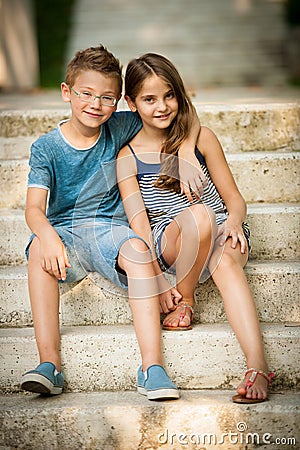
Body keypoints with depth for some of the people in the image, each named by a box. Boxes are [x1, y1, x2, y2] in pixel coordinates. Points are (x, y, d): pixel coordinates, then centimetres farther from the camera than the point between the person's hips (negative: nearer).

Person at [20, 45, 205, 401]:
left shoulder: (119, 129, 2)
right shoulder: (47, 147, -2)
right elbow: (34, 208, -14)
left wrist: (185, 153, -10)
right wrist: (48, 237, -36)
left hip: (111, 228, 0)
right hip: (65, 230, 0)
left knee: (137, 248, -34)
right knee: (38, 248, -34)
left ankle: (152, 366, -37)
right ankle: (49, 364, -35)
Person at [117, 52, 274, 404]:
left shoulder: (201, 139, 7)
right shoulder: (128, 157, 2)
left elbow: (233, 197, 9)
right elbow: (138, 221, -6)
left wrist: (234, 220, -15)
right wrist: (156, 277, -19)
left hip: (220, 237, 1)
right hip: (166, 245, -1)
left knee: (226, 261, -37)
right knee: (198, 214, -36)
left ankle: (257, 367, -49)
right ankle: (184, 301, -13)